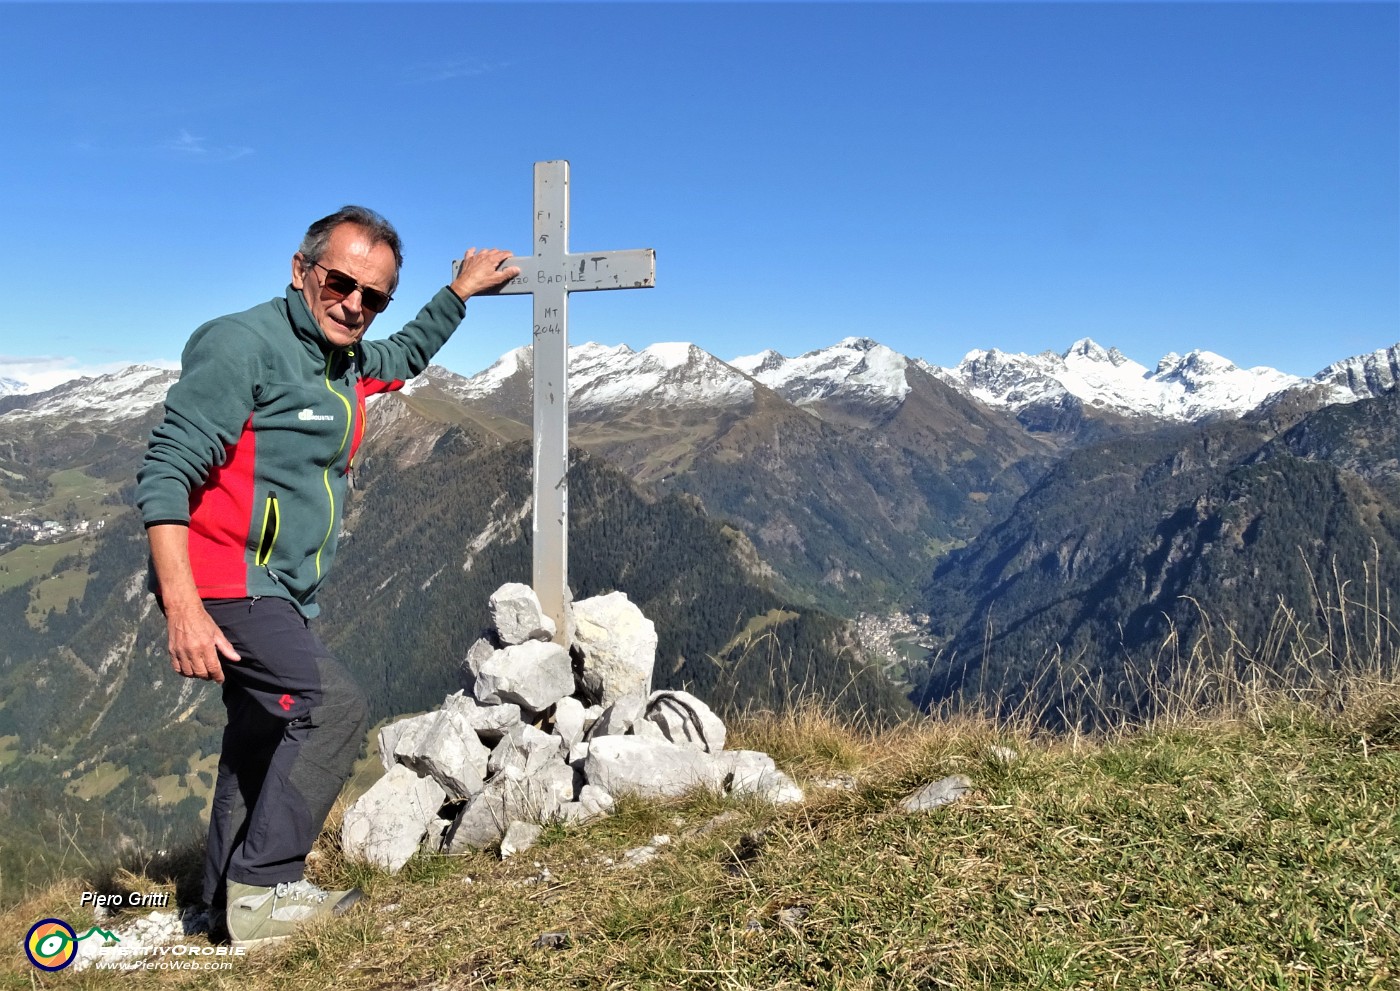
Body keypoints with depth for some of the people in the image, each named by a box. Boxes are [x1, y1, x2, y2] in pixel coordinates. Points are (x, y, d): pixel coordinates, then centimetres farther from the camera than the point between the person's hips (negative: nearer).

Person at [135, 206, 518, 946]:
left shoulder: (350, 362, 10)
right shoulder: (244, 345, -17)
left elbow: (405, 356, 36)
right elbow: (166, 470, -22)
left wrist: (460, 293, 31)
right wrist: (182, 606, -30)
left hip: (280, 593, 10)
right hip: (225, 582, -10)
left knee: (263, 735, 17)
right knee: (334, 705, -19)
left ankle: (229, 899, 31)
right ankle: (264, 889, -9)